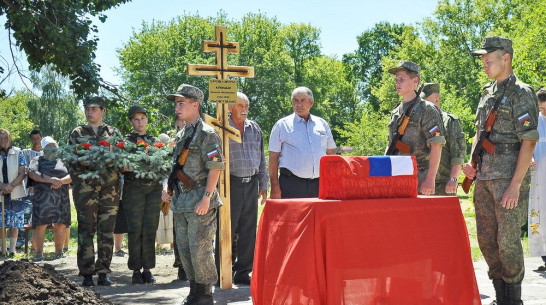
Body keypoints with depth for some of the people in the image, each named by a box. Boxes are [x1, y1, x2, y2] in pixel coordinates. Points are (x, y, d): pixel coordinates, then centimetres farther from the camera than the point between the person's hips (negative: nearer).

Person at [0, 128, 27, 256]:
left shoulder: (17, 153, 1)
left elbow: (23, 173, -3)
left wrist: (11, 186, -17)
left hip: (16, 194, 0)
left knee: (15, 224, 3)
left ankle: (12, 249, 10)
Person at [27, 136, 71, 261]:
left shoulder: (62, 161, 19)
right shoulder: (37, 160, 11)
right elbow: (32, 173, -9)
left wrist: (61, 181, -14)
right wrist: (51, 180, -18)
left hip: (62, 198, 3)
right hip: (42, 198, -3)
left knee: (60, 225, 0)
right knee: (40, 225, -8)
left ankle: (59, 251, 10)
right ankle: (39, 253, -4)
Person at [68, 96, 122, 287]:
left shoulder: (114, 133, 16)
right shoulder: (77, 133, 14)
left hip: (110, 186, 1)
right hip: (85, 185, -1)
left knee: (107, 230, 1)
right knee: (86, 229, -4)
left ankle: (103, 272, 7)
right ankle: (87, 273, -1)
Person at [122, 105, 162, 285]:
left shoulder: (154, 140, 16)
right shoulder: (125, 141, 5)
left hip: (154, 187, 3)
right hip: (134, 187, -3)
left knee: (150, 229, 2)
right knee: (135, 230, -3)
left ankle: (148, 269, 8)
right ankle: (136, 270, 4)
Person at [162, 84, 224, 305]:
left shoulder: (207, 134, -10)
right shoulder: (181, 135, 16)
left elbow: (215, 168, -14)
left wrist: (207, 197, -19)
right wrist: (167, 187, 13)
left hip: (200, 202, -9)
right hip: (181, 201, 9)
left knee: (200, 249, -5)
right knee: (184, 249, 12)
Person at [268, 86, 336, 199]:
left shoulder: (322, 124, 16)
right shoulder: (282, 125, 5)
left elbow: (331, 154, 17)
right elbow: (273, 157, 1)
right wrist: (275, 187, -8)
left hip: (319, 185, 3)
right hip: (291, 184, -3)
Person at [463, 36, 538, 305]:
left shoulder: (521, 93, -8)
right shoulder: (487, 93, 16)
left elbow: (529, 141, -13)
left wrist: (516, 185, -19)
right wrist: (472, 163, 8)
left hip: (509, 176, -8)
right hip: (485, 177, 8)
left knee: (507, 240, -6)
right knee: (486, 239, 9)